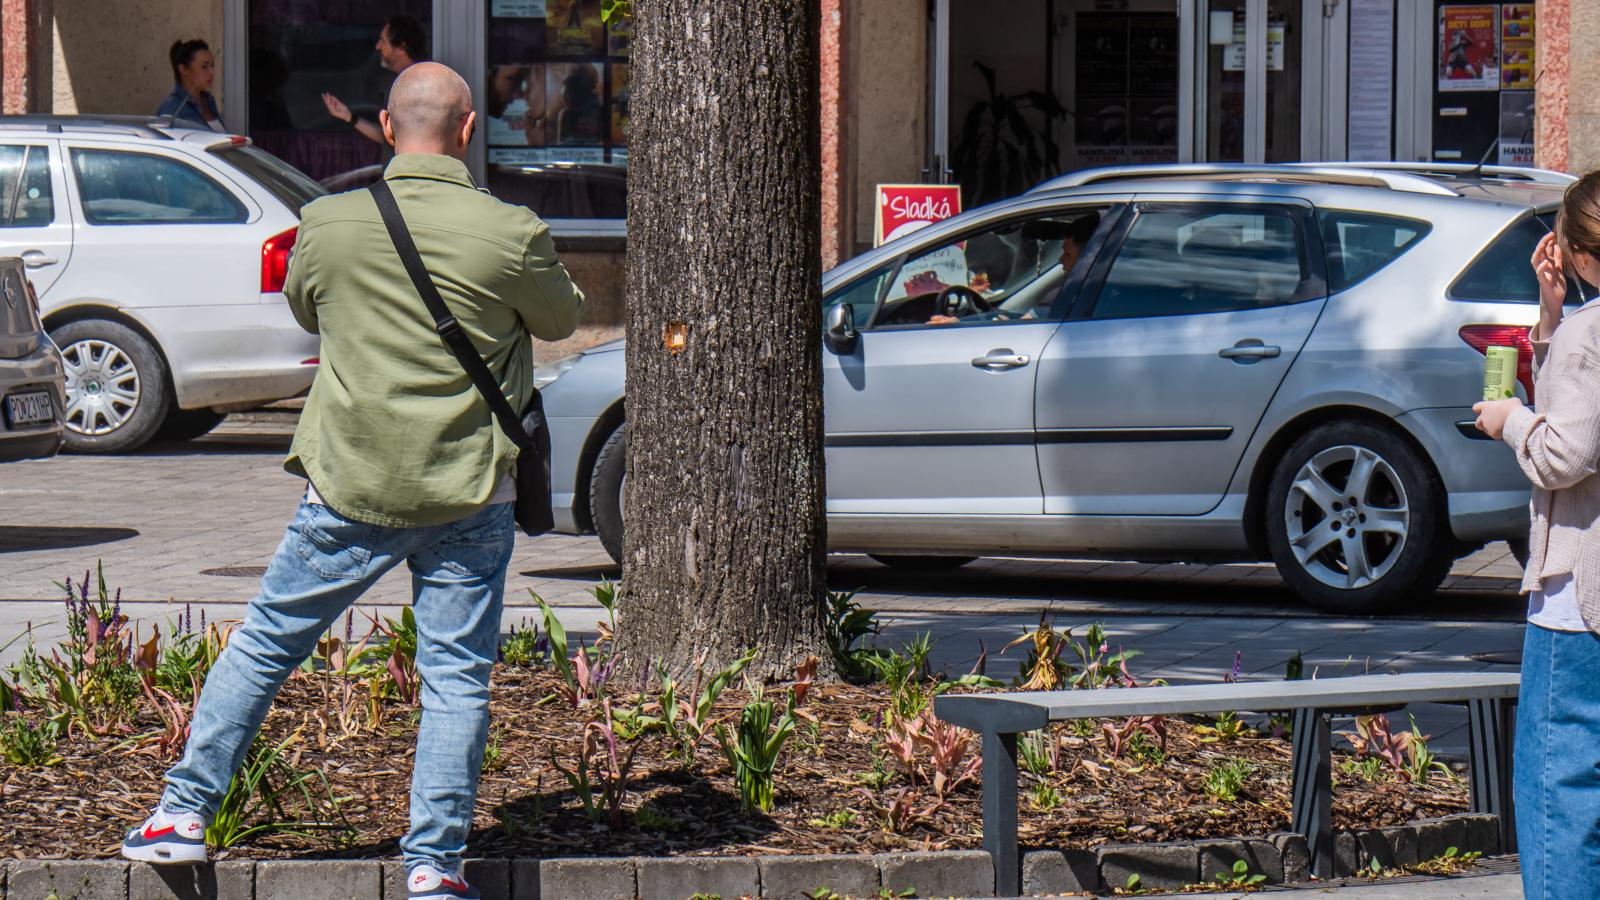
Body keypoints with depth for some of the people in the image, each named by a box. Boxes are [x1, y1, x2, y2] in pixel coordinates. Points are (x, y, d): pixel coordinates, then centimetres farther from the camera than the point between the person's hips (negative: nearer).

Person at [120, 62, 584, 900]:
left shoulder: (327, 224, -4)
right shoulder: (510, 234, -9)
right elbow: (562, 319, 11)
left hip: (349, 487, 2)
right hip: (469, 491, -1)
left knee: (261, 646, 14)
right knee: (456, 678, 5)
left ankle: (183, 814, 16)